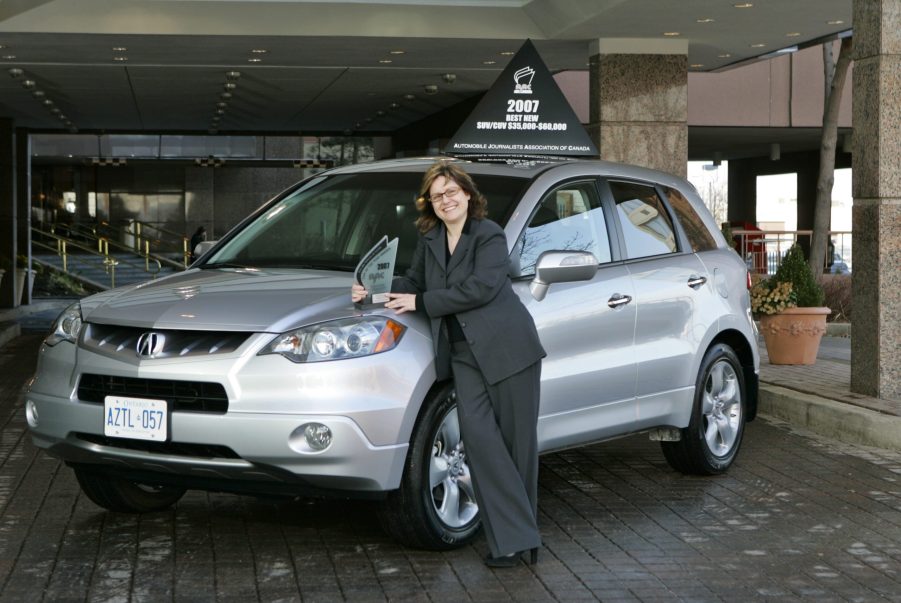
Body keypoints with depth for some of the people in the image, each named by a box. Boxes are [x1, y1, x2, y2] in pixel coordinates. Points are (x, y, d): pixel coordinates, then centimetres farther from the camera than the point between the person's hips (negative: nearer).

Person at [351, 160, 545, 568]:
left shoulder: (489, 235, -5)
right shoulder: (429, 240, 15)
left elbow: (481, 287, -16)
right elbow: (414, 280, 23)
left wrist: (420, 302, -12)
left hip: (507, 347, -5)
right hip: (463, 352, 5)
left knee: (518, 440, -2)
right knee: (479, 435, -11)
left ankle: (521, 532, 8)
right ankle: (512, 538, -11)